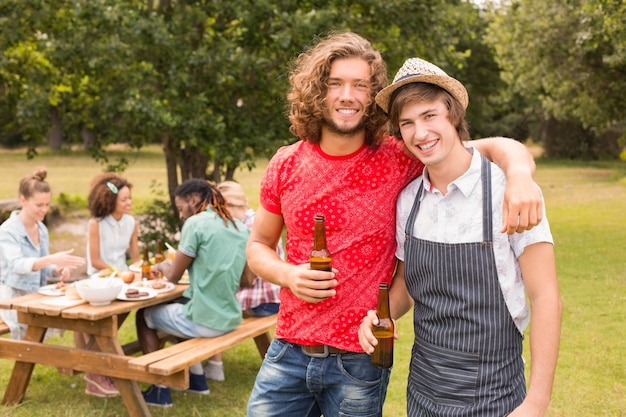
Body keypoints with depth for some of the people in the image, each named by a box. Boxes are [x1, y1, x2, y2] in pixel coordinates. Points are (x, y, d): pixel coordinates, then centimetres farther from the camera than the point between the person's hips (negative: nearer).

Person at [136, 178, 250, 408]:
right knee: (178, 307, 33)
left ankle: (161, 389, 17)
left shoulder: (196, 223, -12)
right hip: (231, 319, 7)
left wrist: (162, 266, 18)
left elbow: (173, 277, -5)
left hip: (204, 320, -7)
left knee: (144, 316, 18)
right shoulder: (240, 227, 8)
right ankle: (197, 379, 33)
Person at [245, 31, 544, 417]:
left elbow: (493, 147, -8)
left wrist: (520, 174, -30)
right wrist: (287, 275, -11)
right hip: (288, 352, 2)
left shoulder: (398, 160, -8)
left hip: (360, 364, -2)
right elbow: (259, 244, 10)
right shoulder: (286, 165, -1)